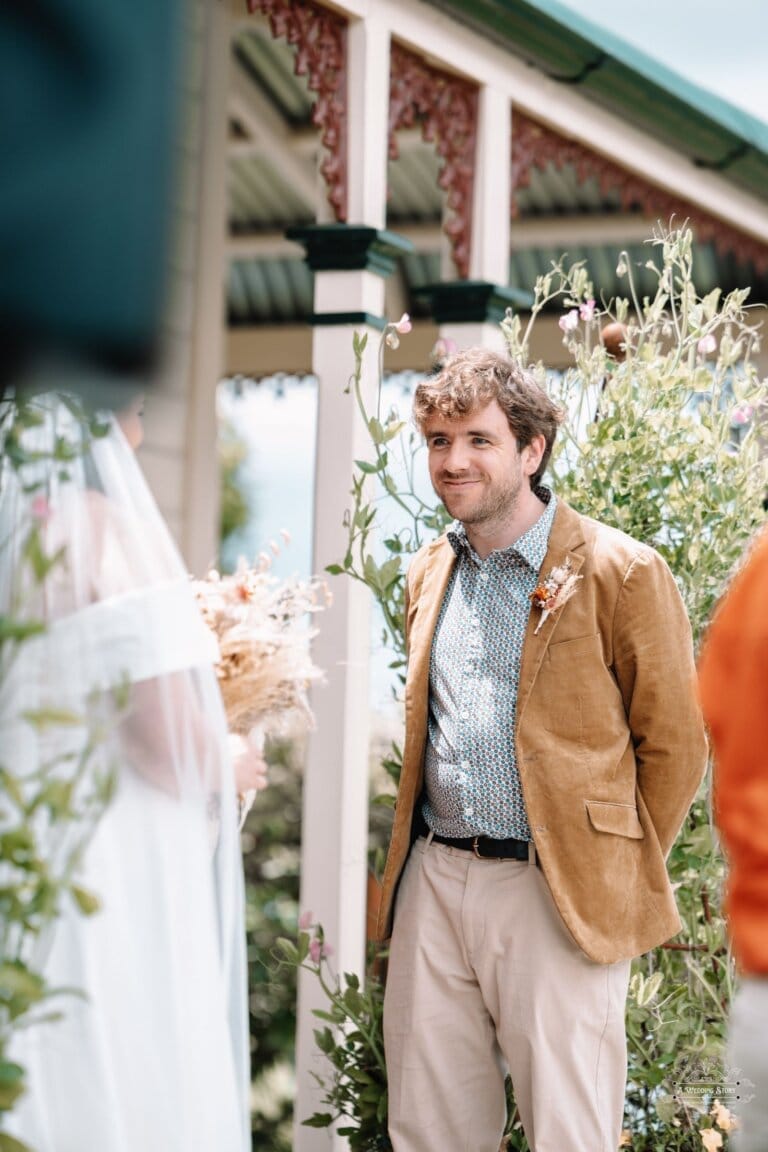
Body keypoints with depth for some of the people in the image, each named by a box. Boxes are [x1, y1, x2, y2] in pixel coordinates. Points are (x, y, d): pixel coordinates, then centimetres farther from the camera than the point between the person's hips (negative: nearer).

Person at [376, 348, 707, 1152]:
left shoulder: (620, 573, -7)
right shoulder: (429, 573, 14)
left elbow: (673, 745, -1)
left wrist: (624, 874, 1)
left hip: (555, 895, -6)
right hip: (433, 883, 6)